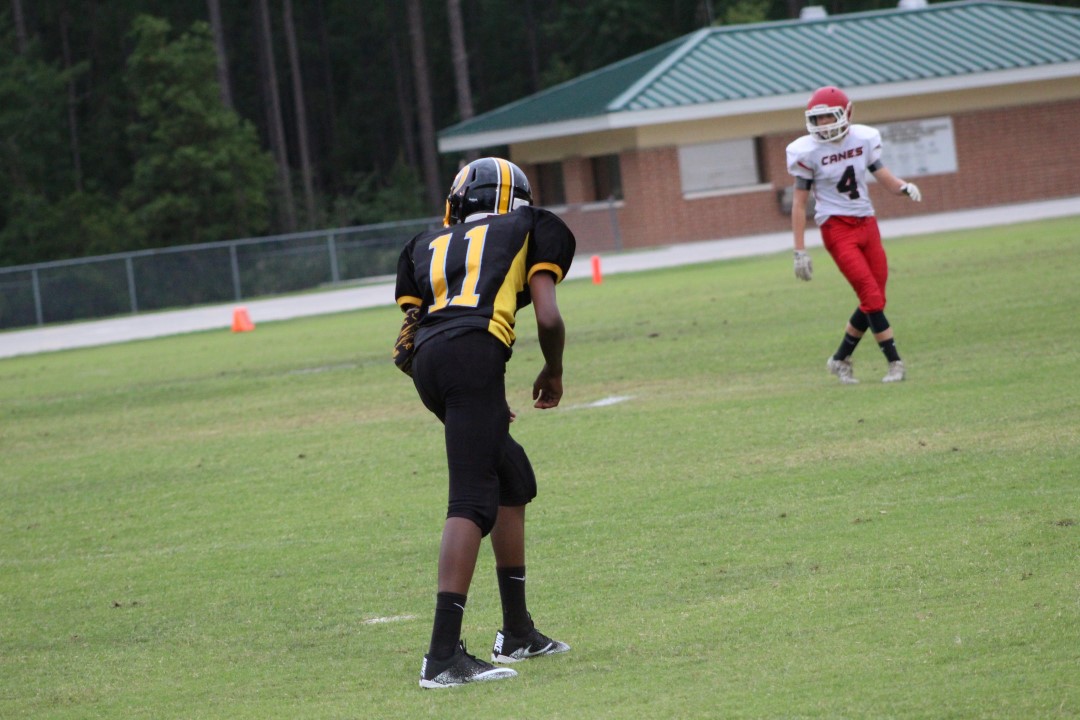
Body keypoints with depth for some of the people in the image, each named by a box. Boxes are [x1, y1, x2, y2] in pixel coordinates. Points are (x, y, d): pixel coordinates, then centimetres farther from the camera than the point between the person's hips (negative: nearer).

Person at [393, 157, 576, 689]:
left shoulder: (431, 246, 30)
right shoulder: (528, 231, 20)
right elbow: (548, 318, 8)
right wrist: (553, 373, 26)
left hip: (427, 363, 6)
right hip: (474, 352, -6)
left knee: (514, 480, 23)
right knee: (472, 501, -10)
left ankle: (517, 632, 29)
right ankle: (443, 655, -20)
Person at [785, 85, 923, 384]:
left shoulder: (863, 139, 1)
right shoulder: (809, 152, -9)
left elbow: (884, 178, 10)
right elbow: (799, 203, -5)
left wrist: (904, 187, -15)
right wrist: (800, 251, -7)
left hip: (867, 224, 5)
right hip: (837, 229, -5)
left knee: (873, 301, 5)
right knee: (871, 296, -12)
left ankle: (840, 359, 21)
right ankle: (895, 362, -4)